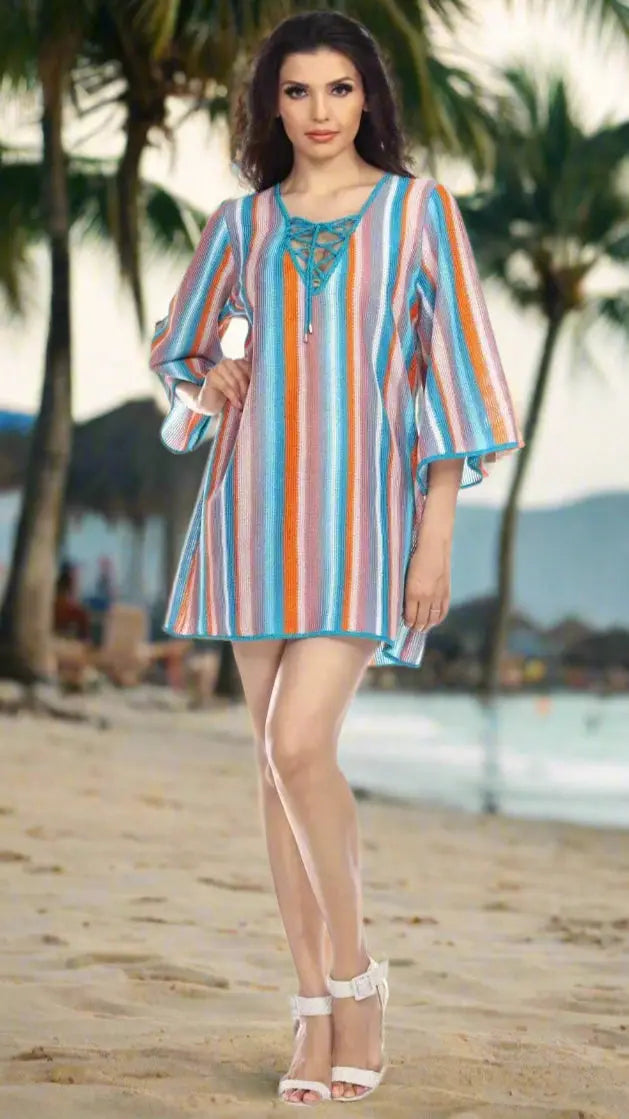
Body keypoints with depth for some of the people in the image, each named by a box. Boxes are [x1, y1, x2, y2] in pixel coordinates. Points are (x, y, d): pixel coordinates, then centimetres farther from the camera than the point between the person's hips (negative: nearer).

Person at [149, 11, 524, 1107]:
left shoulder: (418, 212, 2)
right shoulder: (241, 222, 11)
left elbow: (452, 371, -1)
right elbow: (177, 349, 24)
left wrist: (436, 539, -7)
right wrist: (208, 382, -1)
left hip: (365, 511, -4)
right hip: (256, 509, 4)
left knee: (300, 743, -18)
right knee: (277, 758, 3)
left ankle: (356, 973, 2)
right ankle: (316, 1009, 13)